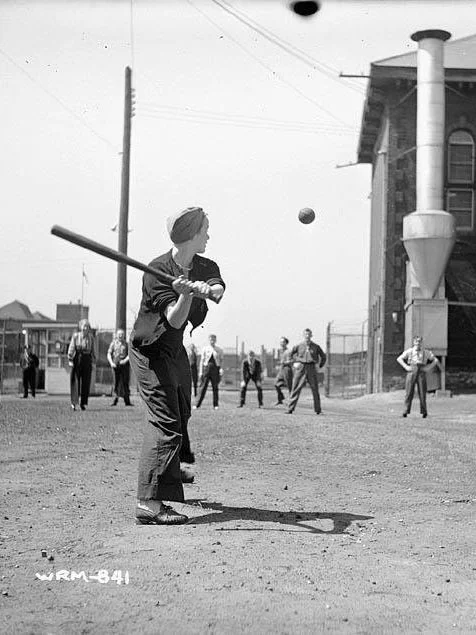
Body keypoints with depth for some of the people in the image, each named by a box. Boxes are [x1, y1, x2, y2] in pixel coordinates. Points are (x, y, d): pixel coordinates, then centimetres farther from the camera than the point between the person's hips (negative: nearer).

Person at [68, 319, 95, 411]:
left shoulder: (90, 337, 8)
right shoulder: (75, 336, -2)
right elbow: (71, 348, -4)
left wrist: (93, 361, 12)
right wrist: (70, 360, -11)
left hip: (87, 360, 3)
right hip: (77, 359, -3)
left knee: (86, 382, 3)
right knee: (75, 381, -4)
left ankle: (83, 403, 11)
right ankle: (73, 403, -3)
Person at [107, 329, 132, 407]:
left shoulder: (126, 344, 9)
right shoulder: (113, 343, 8)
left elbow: (129, 354, 3)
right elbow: (109, 354, 4)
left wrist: (125, 360, -15)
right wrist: (111, 363, -10)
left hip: (125, 364, 0)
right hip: (116, 364, 0)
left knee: (125, 382, -1)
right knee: (116, 382, -1)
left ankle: (127, 401, 0)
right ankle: (115, 400, 4)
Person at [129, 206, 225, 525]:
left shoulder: (205, 267, -2)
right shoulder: (156, 270, -22)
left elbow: (218, 289, -22)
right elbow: (175, 319, -28)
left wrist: (203, 287, -44)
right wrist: (186, 293, -46)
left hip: (176, 349, 8)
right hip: (150, 351, -8)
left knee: (181, 413, 25)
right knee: (165, 421, -18)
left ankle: (171, 469, 51)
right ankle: (149, 504, -22)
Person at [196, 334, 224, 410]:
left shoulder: (219, 350, 6)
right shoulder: (205, 349, 5)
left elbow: (221, 360, 8)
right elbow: (202, 360, 6)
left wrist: (221, 368, -10)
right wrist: (201, 372, 1)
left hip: (215, 369, 0)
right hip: (206, 368, 0)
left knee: (215, 387, 3)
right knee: (203, 387, -2)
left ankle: (215, 405, 8)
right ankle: (198, 404, 0)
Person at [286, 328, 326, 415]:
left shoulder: (316, 347, 5)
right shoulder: (298, 346, 4)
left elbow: (323, 356, 18)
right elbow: (292, 354, 19)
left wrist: (320, 365, 11)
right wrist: (294, 362, 9)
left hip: (311, 368, 1)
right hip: (300, 368, -1)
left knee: (315, 389, 2)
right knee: (296, 388, -4)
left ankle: (318, 410, 10)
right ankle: (290, 409, -3)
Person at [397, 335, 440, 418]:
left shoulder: (426, 352, 10)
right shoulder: (409, 351, 9)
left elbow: (435, 360, 14)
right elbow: (399, 359, 8)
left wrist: (429, 367, 0)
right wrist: (406, 367, -4)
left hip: (421, 372, 0)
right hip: (411, 372, 0)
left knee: (422, 393, 0)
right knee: (409, 392, -4)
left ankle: (424, 411, 8)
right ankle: (406, 411, -1)